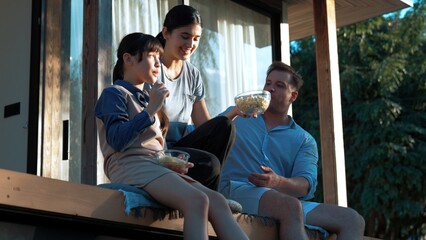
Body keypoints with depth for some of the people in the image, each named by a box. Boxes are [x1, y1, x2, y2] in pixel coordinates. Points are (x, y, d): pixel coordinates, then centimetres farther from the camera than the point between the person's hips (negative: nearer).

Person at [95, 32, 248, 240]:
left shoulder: (146, 98, 29)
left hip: (156, 165, 8)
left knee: (216, 201, -15)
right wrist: (151, 110, -13)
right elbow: (117, 140, -15)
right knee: (197, 200, -32)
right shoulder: (114, 94, 3)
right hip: (130, 164, -8)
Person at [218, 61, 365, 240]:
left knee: (353, 220, -15)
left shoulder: (304, 140, 18)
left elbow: (306, 184, 1)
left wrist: (278, 182, -23)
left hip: (286, 200, 4)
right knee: (291, 206, -37)